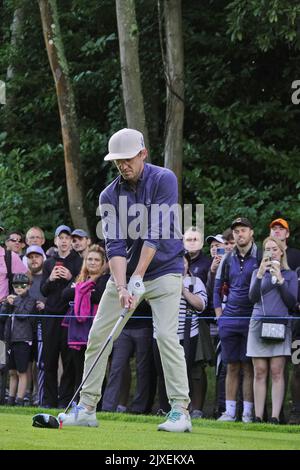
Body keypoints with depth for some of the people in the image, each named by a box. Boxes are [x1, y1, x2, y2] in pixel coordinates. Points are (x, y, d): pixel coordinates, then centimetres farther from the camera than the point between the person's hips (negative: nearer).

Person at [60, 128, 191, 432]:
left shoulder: (163, 180, -13)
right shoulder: (110, 196, -2)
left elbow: (157, 233, -19)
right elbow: (114, 244, -11)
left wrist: (138, 277, -23)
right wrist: (122, 287, -25)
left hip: (163, 270, -5)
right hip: (125, 273, 5)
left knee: (166, 334, -19)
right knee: (98, 335, 0)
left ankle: (180, 411, -17)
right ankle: (86, 408, 7)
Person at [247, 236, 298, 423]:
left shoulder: (290, 275, 12)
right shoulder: (258, 273, 16)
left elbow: (292, 302, 2)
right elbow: (253, 297, 0)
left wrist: (280, 280, -7)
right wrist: (260, 274, -11)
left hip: (280, 324, -1)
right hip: (259, 324, 1)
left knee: (277, 372, -9)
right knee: (260, 372, -3)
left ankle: (275, 416, -13)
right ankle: (258, 417, -4)